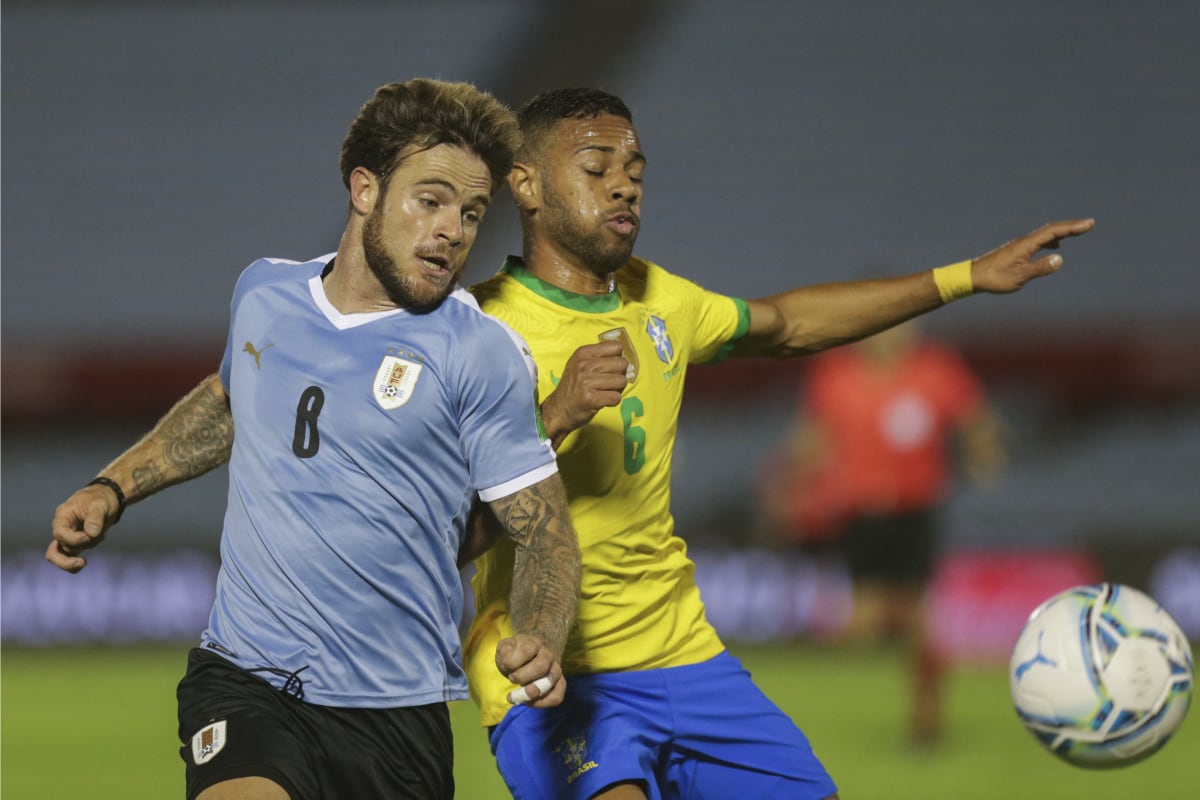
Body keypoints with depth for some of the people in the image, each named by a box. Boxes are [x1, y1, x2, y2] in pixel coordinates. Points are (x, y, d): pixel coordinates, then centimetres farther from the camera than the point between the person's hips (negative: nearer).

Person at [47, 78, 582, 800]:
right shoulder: (263, 293, 8)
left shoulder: (482, 353, -4)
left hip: (396, 711, -1)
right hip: (243, 683, 1)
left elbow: (543, 531, -1)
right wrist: (111, 490, 22)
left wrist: (540, 645, -20)